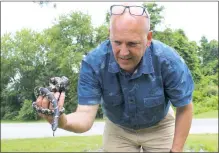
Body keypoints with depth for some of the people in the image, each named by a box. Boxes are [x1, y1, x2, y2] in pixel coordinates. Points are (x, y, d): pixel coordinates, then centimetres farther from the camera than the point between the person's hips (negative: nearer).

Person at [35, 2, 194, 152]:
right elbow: (86, 115, -35)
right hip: (117, 129, 1)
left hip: (159, 127, 0)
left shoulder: (168, 61, -32)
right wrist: (62, 121, -56)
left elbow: (185, 108, -17)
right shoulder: (93, 63, -30)